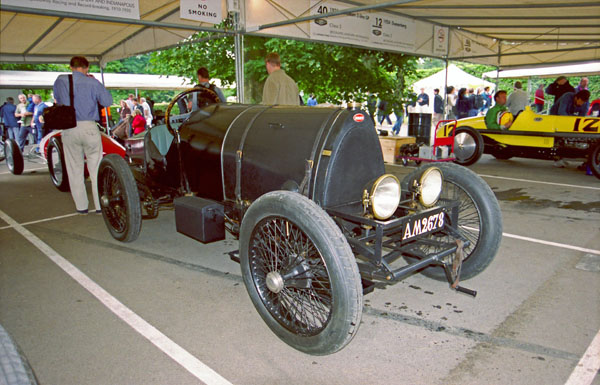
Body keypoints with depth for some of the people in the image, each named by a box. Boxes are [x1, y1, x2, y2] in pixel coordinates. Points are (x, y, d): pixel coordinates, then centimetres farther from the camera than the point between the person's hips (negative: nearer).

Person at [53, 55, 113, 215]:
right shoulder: (92, 82, -2)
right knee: (96, 168, 4)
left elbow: (57, 98, 22)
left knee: (75, 169, 10)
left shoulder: (60, 81, 7)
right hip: (89, 128, -2)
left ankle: (81, 206, 15)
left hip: (68, 130, 2)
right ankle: (100, 205, 7)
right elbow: (108, 101, 3)